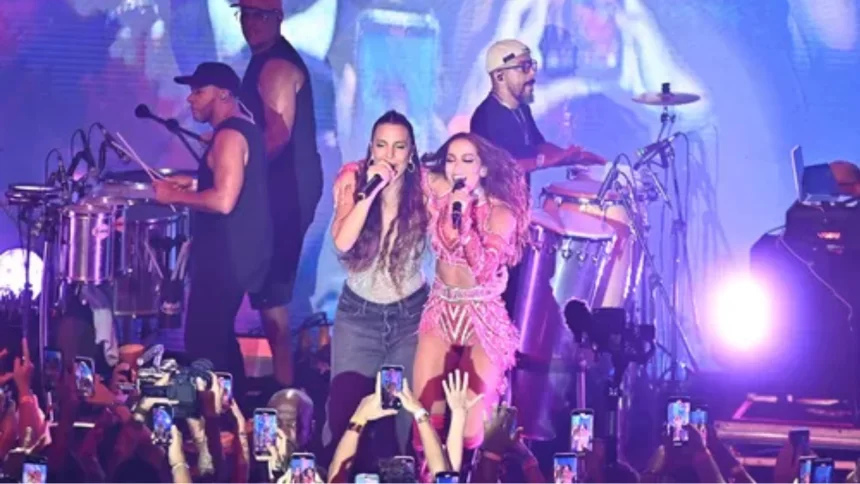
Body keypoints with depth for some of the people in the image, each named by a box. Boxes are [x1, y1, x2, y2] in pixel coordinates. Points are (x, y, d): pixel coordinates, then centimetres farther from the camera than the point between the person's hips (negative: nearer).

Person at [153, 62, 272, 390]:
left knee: (203, 342, -7)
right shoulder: (244, 130, 14)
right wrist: (194, 183, 17)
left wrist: (174, 195, -17)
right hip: (236, 251, 11)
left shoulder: (229, 136, -18)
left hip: (227, 255, -11)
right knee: (218, 337, 19)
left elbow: (224, 200, -28)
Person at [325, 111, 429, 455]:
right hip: (358, 313, 1)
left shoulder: (423, 192, -10)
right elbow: (342, 243, -23)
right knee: (343, 408, -4)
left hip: (410, 313, -1)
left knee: (406, 409, 1)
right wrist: (371, 191, -28)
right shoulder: (355, 185, -7)